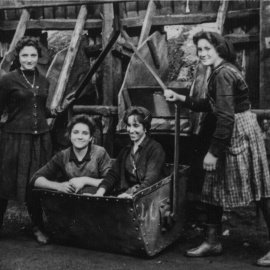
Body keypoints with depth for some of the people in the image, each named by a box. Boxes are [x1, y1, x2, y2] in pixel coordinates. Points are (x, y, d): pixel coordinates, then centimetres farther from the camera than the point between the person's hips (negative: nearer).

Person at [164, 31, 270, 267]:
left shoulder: (223, 74, -18)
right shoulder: (222, 71, 14)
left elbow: (225, 116, -23)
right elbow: (210, 105, 22)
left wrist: (213, 151, -21)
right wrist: (180, 98, 16)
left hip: (240, 133, -11)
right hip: (233, 134, 11)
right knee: (213, 187, 13)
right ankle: (212, 242, 24)